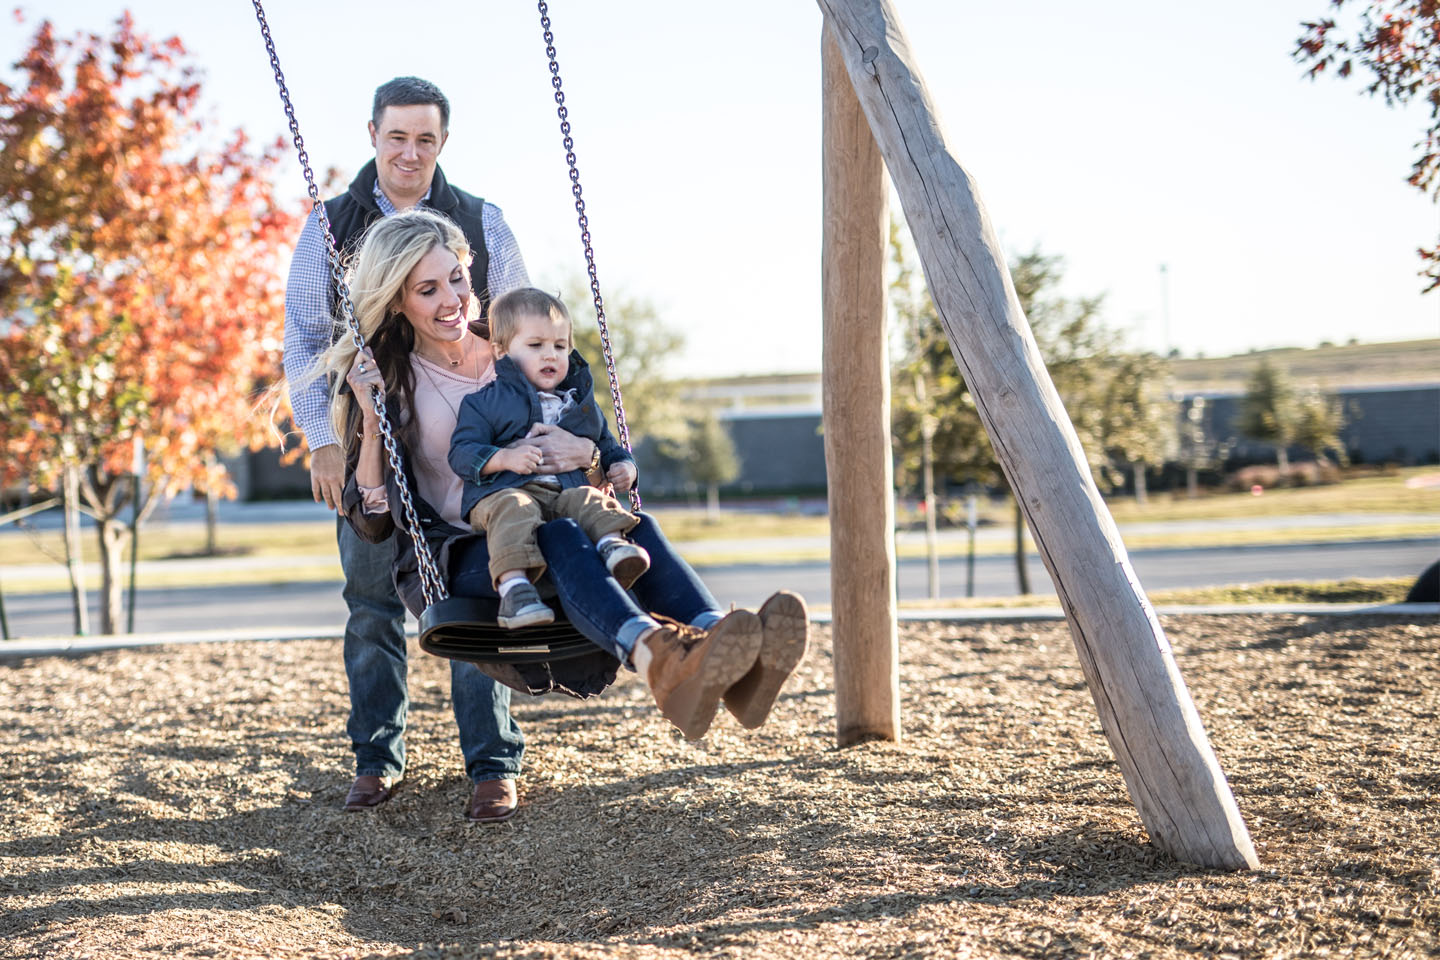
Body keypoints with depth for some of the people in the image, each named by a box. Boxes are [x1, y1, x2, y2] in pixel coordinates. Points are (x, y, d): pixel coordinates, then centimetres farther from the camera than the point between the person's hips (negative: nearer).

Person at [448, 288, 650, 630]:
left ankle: (613, 544, -59)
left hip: (568, 490, 4)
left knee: (591, 501, -30)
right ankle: (513, 586, -55)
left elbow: (607, 446, 37)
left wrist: (623, 466, 12)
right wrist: (505, 458, -15)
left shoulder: (581, 403, 29)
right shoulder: (484, 403, 13)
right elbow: (461, 453, 3)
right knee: (513, 509, -38)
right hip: (504, 491, -3)